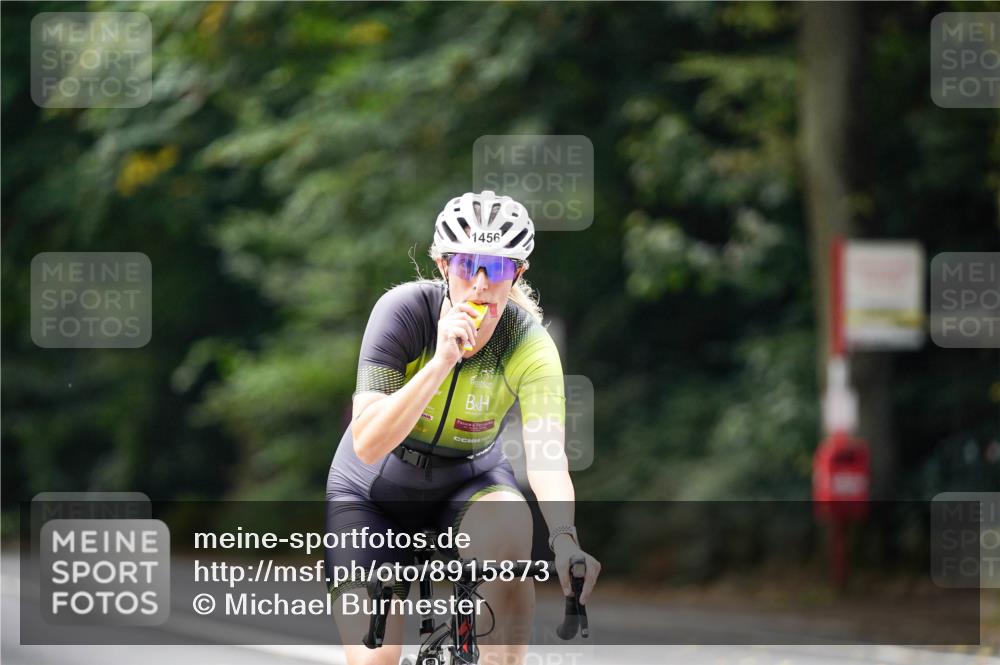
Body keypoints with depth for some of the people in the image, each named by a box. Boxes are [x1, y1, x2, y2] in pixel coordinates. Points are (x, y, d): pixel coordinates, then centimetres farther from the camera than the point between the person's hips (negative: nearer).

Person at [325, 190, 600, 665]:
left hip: (467, 483, 1)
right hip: (374, 495, -1)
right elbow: (367, 444, -33)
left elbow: (546, 457, -36)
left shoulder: (531, 346, -24)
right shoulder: (406, 309, -27)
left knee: (508, 530, -34)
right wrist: (442, 362, -43)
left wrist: (565, 539, -55)